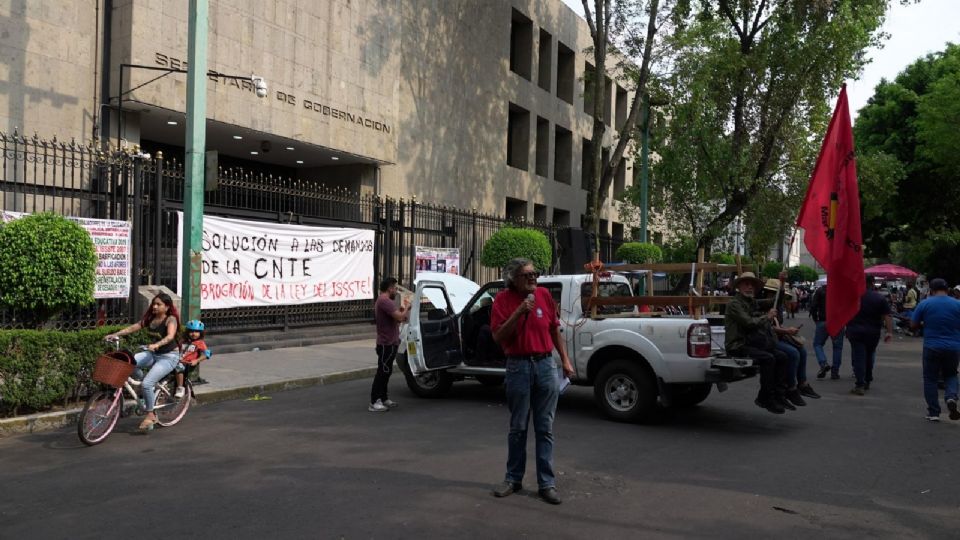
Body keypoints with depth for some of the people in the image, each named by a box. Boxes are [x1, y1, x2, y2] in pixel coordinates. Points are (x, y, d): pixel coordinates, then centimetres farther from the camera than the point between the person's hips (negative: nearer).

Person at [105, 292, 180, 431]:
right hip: (153, 354, 7)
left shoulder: (171, 319, -14)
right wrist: (115, 334, -8)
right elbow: (134, 327, 4)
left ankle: (150, 415, -3)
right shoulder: (150, 318, 6)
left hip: (169, 356, -7)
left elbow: (170, 336, -31)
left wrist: (157, 344, -48)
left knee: (147, 384, -21)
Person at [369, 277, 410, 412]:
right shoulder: (385, 301, -19)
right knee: (383, 372, -9)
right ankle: (374, 403, -8)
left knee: (385, 372, 16)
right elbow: (399, 317, -26)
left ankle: (383, 399, 24)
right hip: (387, 344, -11)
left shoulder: (383, 301, 17)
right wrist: (406, 308, -9)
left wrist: (402, 308, 4)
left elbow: (395, 318, 19)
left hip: (388, 343, 11)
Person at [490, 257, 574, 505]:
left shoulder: (544, 294, 3)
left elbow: (555, 329, 12)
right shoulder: (503, 299, -4)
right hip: (518, 366, -2)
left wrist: (565, 360, 10)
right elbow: (498, 336, -11)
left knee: (545, 428, 5)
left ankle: (547, 483, 11)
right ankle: (513, 479, 23)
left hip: (546, 365, 2)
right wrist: (519, 312, -20)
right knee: (518, 428, 9)